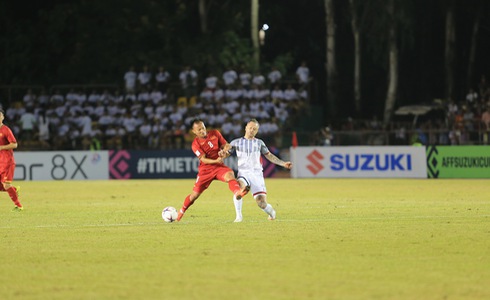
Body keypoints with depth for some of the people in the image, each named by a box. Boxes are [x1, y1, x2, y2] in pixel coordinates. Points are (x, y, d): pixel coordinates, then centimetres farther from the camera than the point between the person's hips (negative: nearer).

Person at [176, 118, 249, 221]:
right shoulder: (196, 144, -8)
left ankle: (237, 192, -64)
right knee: (195, 194, 3)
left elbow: (227, 145, 8)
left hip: (219, 166, 2)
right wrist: (216, 161, -34)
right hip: (205, 169, -2)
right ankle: (182, 211, 29)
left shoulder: (215, 133, 3)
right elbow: (203, 159, -17)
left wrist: (224, 150, -16)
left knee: (230, 175, -33)